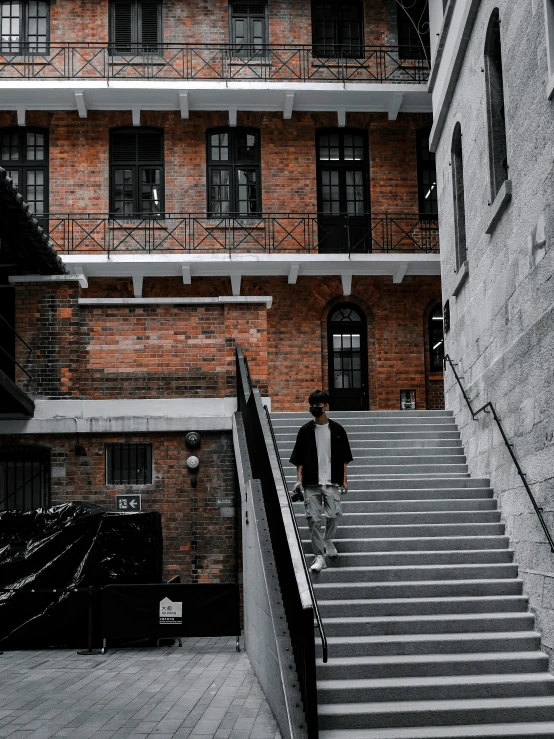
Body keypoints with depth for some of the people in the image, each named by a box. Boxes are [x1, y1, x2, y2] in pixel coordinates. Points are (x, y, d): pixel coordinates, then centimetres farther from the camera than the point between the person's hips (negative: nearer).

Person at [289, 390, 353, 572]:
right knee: (313, 519, -3)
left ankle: (328, 540, 27)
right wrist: (299, 480, -2)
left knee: (333, 515, -4)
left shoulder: (337, 429, 4)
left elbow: (344, 458, 8)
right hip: (311, 482, 0)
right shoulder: (305, 430, 4)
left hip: (332, 481, 0)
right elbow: (299, 459, 6)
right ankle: (319, 556, 3)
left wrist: (344, 480, 4)